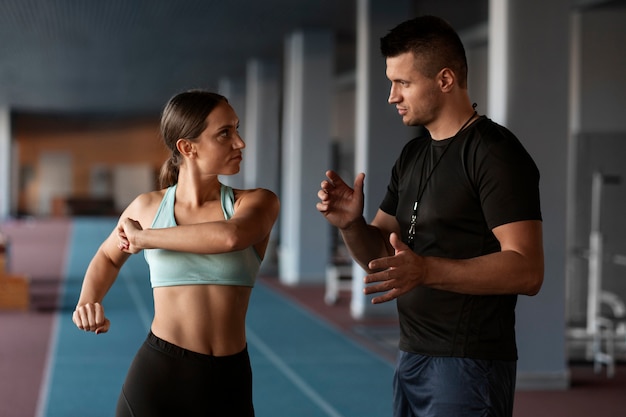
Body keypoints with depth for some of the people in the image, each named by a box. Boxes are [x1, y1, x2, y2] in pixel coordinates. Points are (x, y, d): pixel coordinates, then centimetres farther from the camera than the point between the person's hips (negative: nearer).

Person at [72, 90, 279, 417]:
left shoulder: (257, 202, -2)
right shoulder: (148, 207, 3)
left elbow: (231, 237, -25)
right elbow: (108, 257, 22)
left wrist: (144, 237, -13)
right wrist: (88, 302, 2)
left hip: (228, 385, 0)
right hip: (155, 376, 0)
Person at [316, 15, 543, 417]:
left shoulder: (495, 153, -13)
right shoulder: (414, 155, 12)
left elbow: (527, 271, -21)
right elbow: (380, 255, 14)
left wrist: (425, 270, -32)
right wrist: (351, 224, -7)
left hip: (468, 365, -8)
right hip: (413, 356, 8)